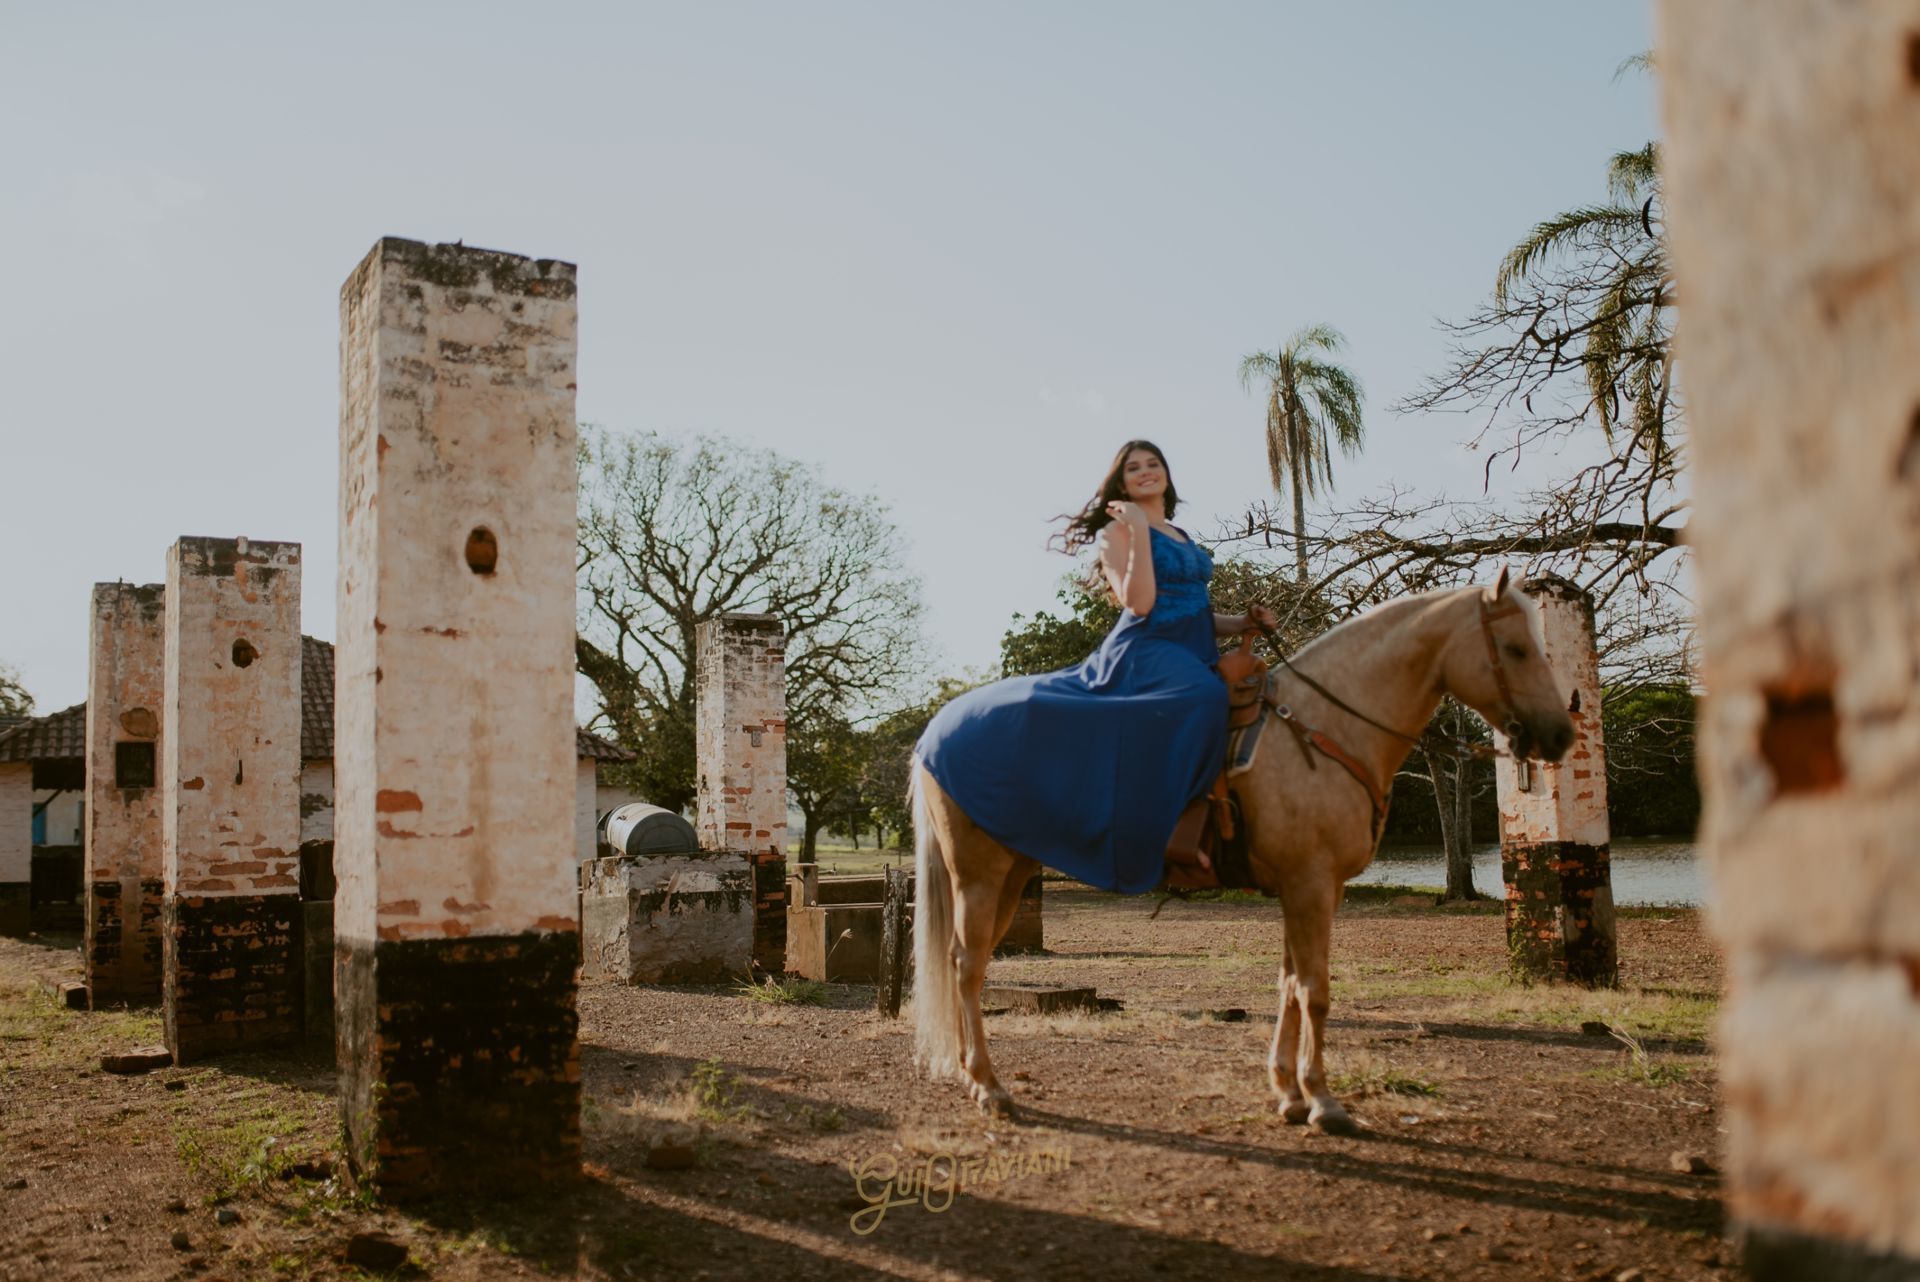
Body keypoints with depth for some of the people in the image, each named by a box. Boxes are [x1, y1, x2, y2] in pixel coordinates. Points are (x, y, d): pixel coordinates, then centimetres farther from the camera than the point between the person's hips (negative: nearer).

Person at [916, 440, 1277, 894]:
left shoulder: (1183, 538, 24)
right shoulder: (1116, 532, 1)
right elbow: (1139, 604, -13)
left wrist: (1244, 622, 12)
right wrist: (1140, 532, -14)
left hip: (1192, 659, 9)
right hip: (1145, 655, -9)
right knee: (1203, 699, -38)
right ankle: (1180, 840, -36)